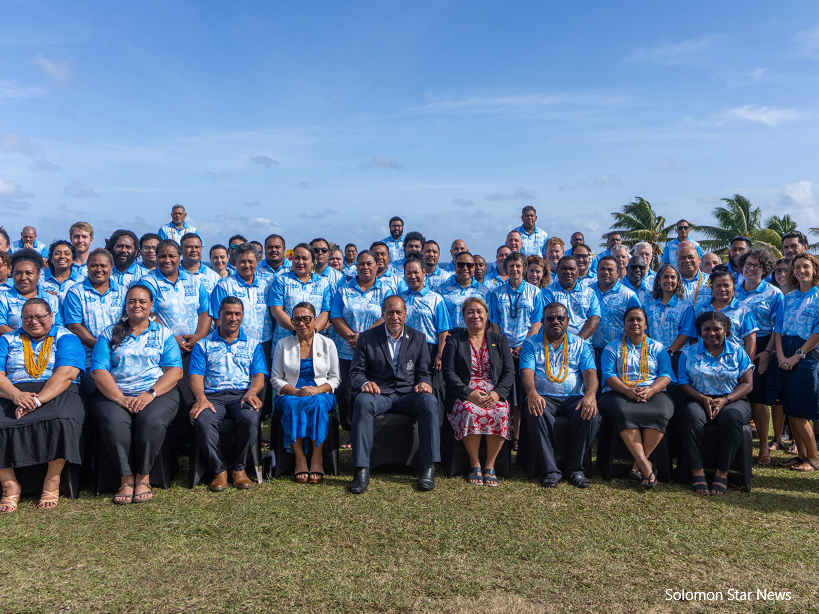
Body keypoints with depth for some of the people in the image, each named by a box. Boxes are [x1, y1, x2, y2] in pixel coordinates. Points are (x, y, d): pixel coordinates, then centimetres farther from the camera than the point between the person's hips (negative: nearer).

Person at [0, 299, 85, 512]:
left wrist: (37, 400, -21)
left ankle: (52, 483, -20)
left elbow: (65, 375, -7)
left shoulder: (66, 339, 9)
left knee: (62, 419, -35)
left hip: (56, 396, -3)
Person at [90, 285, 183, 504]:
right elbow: (99, 371, 3)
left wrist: (151, 394, -14)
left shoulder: (164, 334, 15)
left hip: (158, 393, -1)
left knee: (152, 420, -32)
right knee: (113, 421, -31)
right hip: (114, 394, 1)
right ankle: (126, 478, -17)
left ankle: (143, 477, -16)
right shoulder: (110, 334, 17)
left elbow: (175, 371, 3)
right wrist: (120, 398, -14)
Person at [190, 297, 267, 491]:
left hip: (242, 394, 0)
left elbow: (259, 376, 9)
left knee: (250, 418, -35)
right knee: (202, 420, -34)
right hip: (212, 395, 0)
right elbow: (196, 377, 6)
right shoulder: (203, 345, 19)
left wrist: (251, 392, -15)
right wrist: (201, 397, -16)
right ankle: (219, 469, -14)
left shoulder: (253, 344, 21)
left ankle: (239, 468, -12)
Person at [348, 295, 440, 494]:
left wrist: (424, 383, -13)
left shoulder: (418, 338, 14)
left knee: (429, 401, -32)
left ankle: (428, 468, -25)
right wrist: (364, 383, -19)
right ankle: (361, 471, -33)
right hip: (378, 394, -1)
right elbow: (356, 372, 4)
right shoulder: (367, 337, 9)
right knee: (363, 402, -36)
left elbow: (424, 372, 12)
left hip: (408, 394, 1)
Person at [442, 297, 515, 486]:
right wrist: (469, 394, -17)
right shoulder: (453, 341, 12)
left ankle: (490, 465, -14)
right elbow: (449, 373, 0)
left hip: (494, 394, 1)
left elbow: (509, 371, 7)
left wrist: (497, 393, -14)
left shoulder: (499, 340, 18)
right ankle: (475, 464, -16)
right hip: (464, 394, -1)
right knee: (470, 412, -35)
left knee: (500, 412, -32)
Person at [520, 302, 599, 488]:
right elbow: (527, 372, -4)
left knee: (590, 415, -31)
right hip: (543, 397, -1)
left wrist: (591, 394, -21)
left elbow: (590, 372, 2)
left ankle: (576, 468, -14)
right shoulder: (531, 344, 11)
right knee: (536, 414, -35)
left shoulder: (580, 344, 16)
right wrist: (532, 393, -27)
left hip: (574, 397, 2)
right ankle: (550, 470, -23)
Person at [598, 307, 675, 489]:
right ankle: (645, 464, -35)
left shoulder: (657, 348, 19)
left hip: (653, 393, 1)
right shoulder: (612, 347, 16)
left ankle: (639, 463, -25)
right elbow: (609, 375, 3)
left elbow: (666, 375, 7)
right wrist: (627, 390, -16)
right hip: (618, 393, -1)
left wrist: (650, 390, -15)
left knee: (660, 414, -33)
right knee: (624, 413, -36)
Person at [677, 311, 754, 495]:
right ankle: (697, 471, -28)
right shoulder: (689, 353, 10)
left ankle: (722, 473, -24)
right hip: (700, 399, 0)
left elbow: (747, 383, 2)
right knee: (691, 415, -35)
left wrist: (725, 400, -15)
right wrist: (703, 399, -14)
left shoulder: (737, 352, 8)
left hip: (732, 400, 0)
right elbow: (684, 382, 4)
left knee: (732, 417, -36)